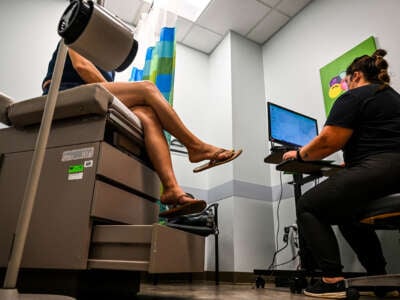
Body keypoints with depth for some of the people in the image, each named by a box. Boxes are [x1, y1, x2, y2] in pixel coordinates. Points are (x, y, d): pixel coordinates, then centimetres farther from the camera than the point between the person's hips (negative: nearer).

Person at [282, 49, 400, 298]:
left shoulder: (353, 97, -2)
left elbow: (328, 141, -11)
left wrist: (299, 155, 5)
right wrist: (353, 160, 40)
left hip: (379, 172, -10)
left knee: (308, 207, 0)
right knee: (346, 211, 27)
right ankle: (379, 277, 25)